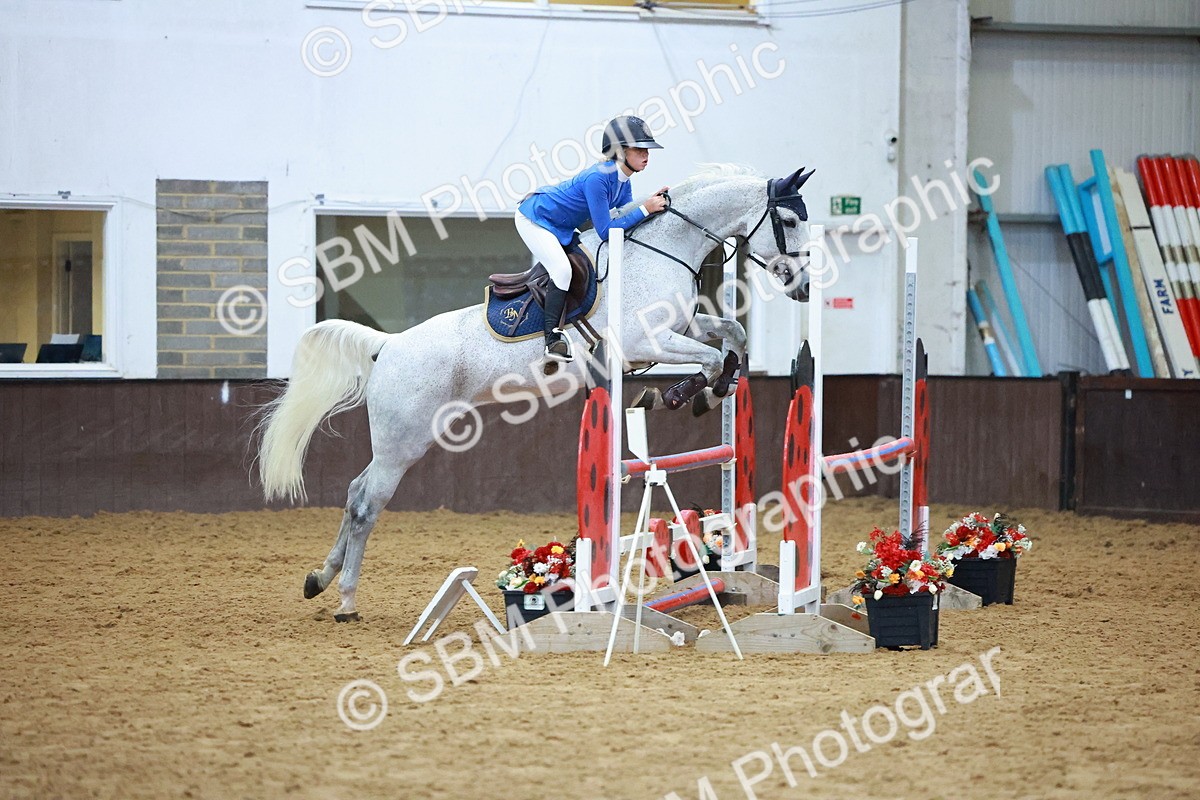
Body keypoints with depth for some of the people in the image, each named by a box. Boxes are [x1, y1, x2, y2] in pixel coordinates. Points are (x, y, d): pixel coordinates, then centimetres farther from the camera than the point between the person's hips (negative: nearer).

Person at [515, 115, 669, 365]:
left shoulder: (623, 180, -5)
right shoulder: (598, 178, -33)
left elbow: (627, 215, -2)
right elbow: (606, 231, -32)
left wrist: (654, 203, -16)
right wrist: (644, 209, -30)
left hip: (562, 227, 10)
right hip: (534, 218, -10)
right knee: (562, 269, -24)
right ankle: (552, 339, -25)